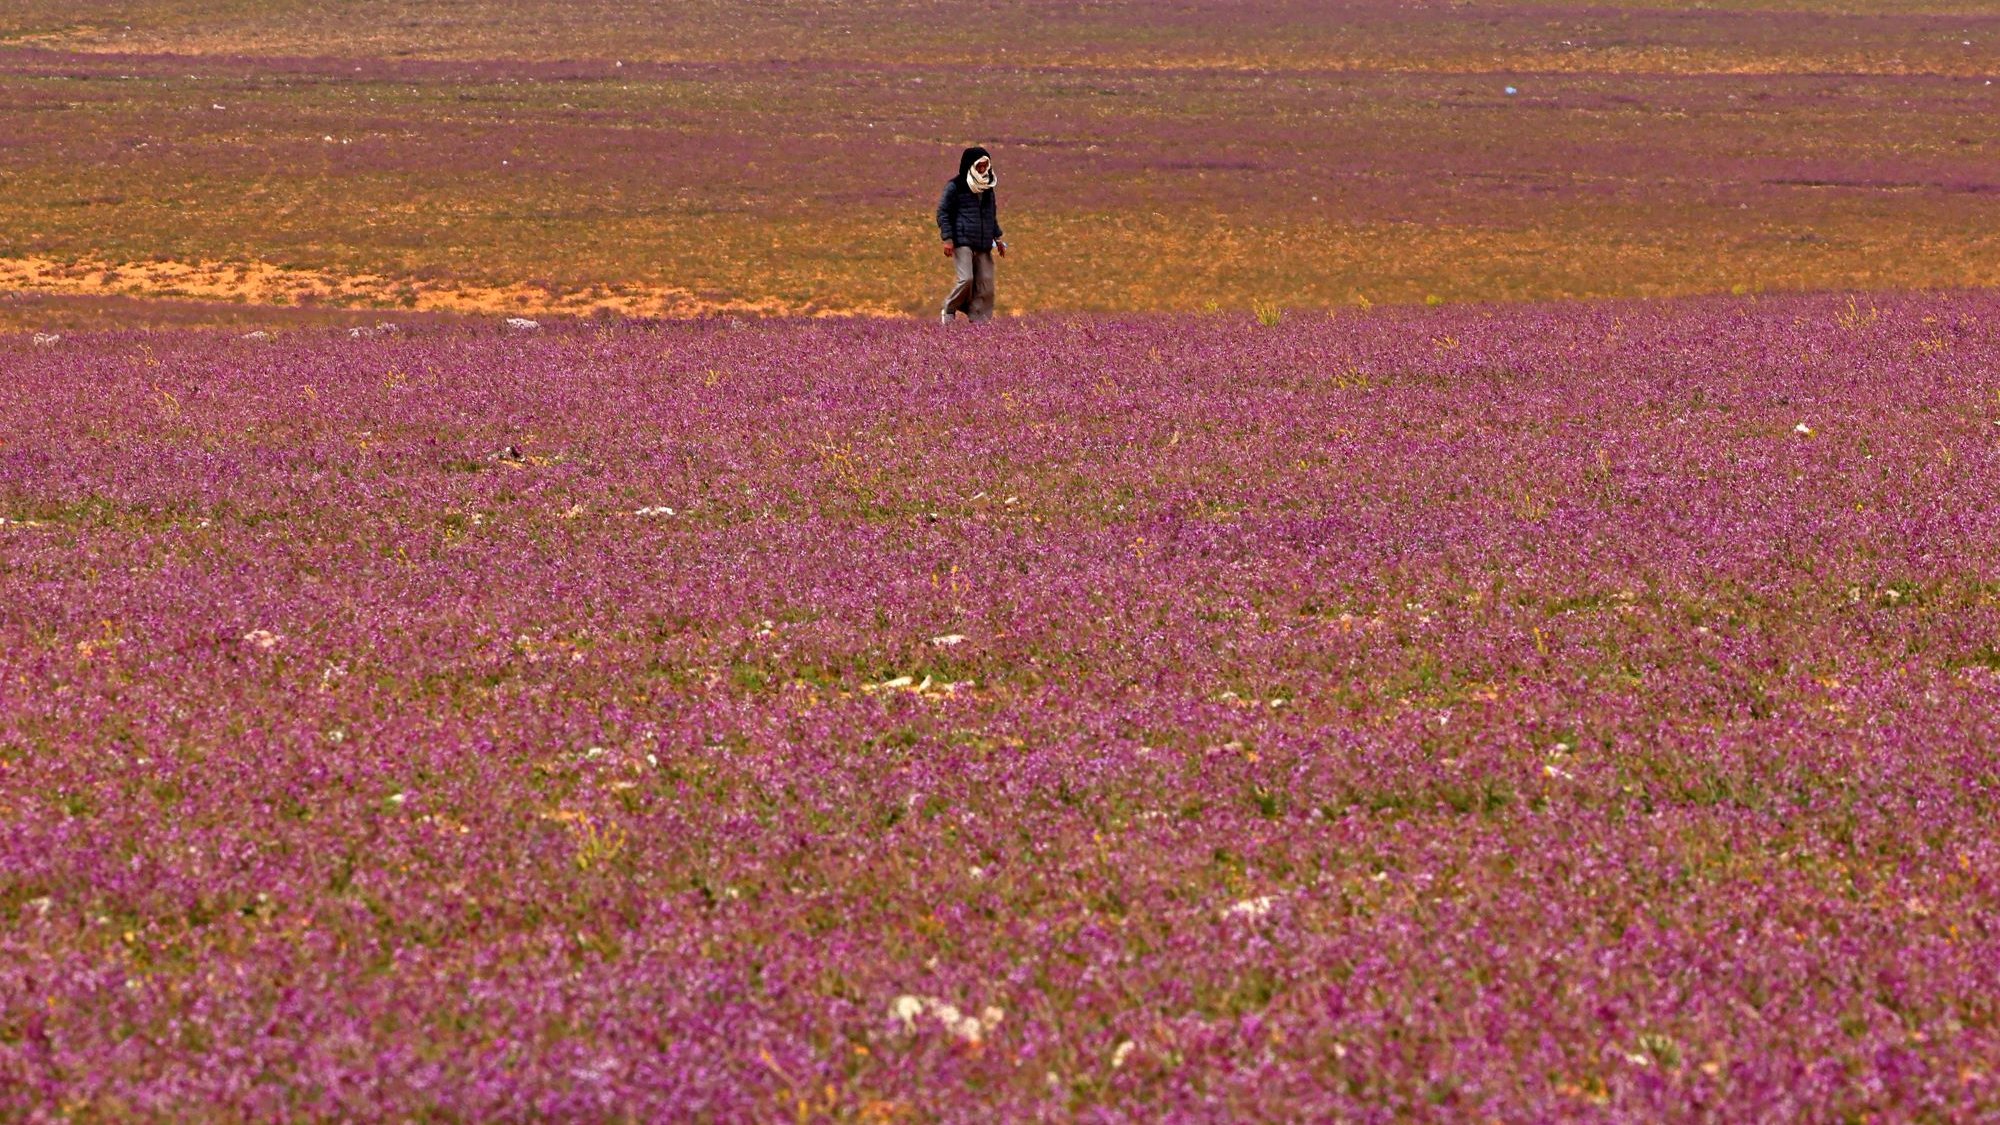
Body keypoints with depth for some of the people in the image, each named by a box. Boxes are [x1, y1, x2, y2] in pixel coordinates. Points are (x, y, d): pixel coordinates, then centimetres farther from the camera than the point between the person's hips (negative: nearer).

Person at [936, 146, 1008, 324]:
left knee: (985, 283, -1)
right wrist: (947, 239, -10)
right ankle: (949, 312, 3)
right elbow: (943, 212, -3)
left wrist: (997, 237, 20)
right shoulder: (955, 187, -3)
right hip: (962, 242, -6)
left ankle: (979, 320, 4)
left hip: (983, 245, 6)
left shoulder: (988, 188, 16)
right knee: (966, 279, -18)